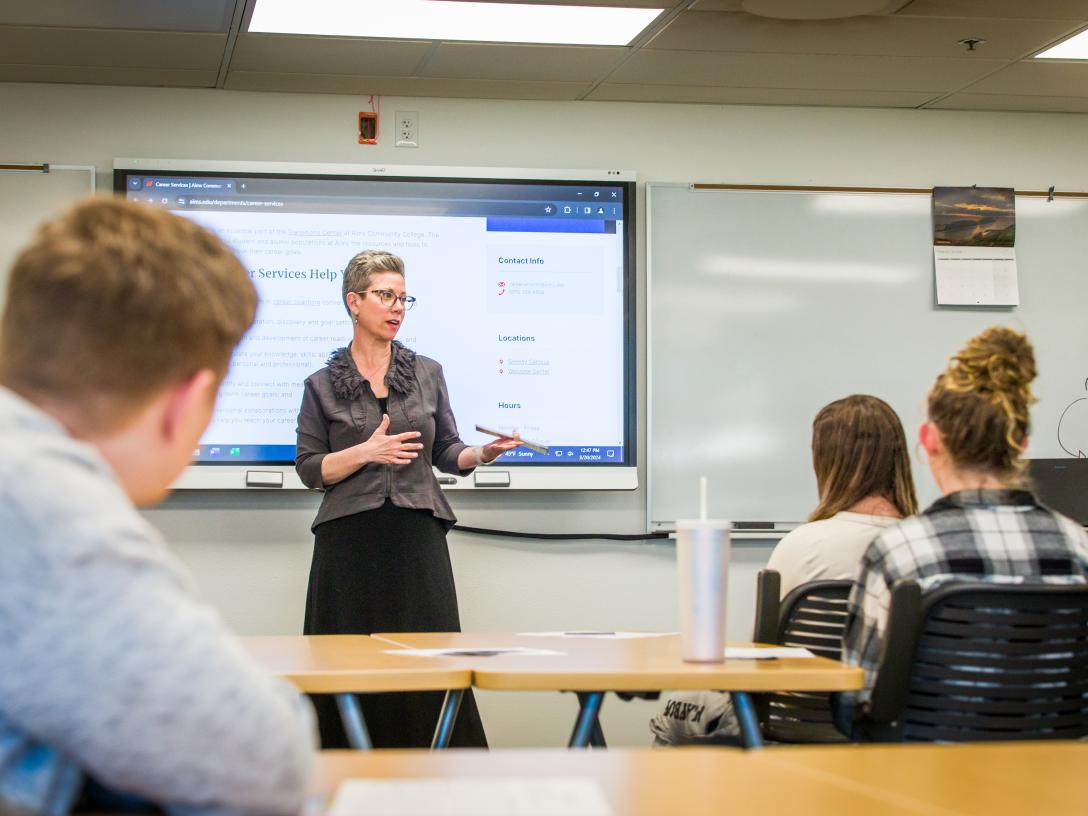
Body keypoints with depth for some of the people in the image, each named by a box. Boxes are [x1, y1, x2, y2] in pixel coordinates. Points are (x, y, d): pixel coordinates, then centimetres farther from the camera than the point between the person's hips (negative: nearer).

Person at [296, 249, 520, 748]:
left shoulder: (427, 374, 12)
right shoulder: (322, 385, 6)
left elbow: (446, 453, 14)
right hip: (350, 543, -1)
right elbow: (309, 469, 2)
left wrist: (482, 454, -7)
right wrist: (366, 452, -13)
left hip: (417, 538, 1)